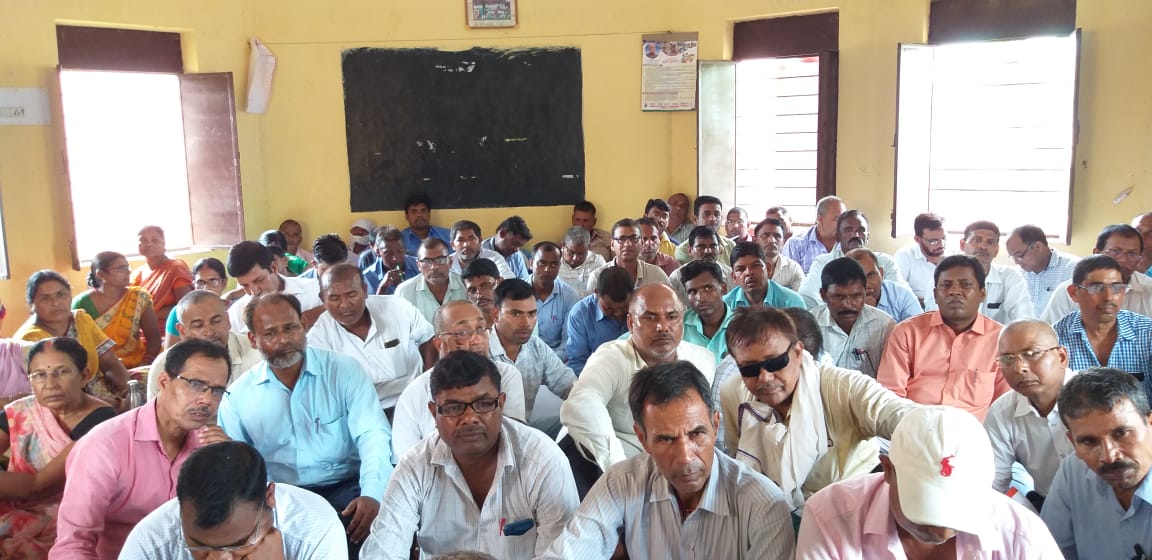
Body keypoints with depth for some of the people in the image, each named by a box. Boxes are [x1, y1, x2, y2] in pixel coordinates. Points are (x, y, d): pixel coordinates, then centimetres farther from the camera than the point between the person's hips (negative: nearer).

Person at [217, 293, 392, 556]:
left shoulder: (344, 370, 0)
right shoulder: (238, 394, 7)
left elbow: (373, 435, -10)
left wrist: (372, 494, -27)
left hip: (345, 487, -1)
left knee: (368, 516, -33)